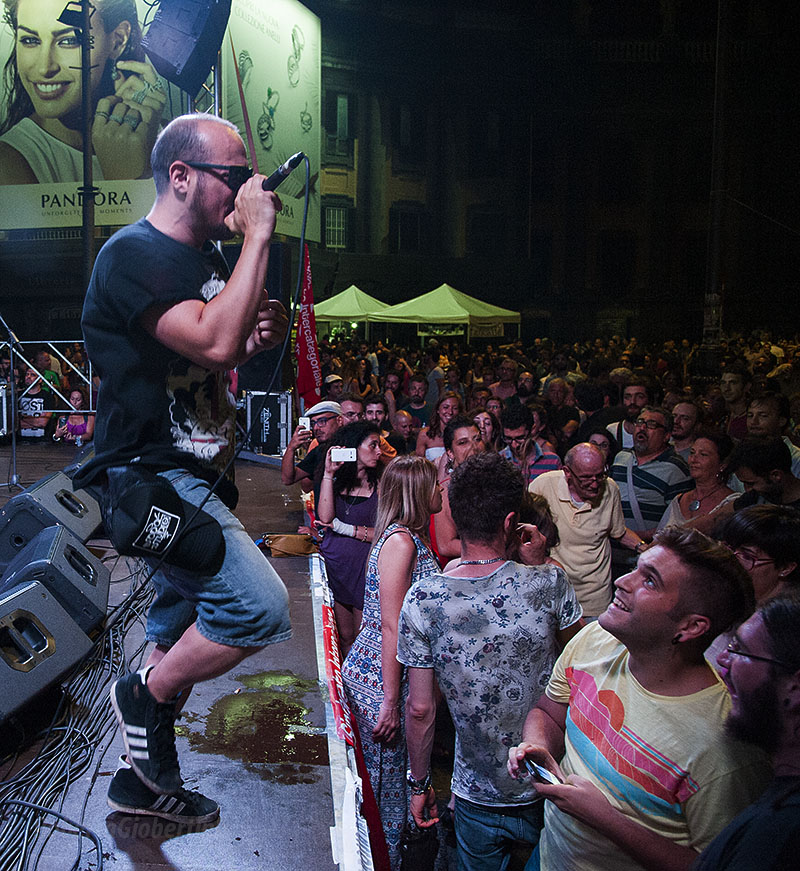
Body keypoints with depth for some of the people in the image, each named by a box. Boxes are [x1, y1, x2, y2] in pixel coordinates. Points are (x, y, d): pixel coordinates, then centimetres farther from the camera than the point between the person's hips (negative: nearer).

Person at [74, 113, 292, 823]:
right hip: (151, 477, -10)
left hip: (198, 477, 10)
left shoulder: (203, 260, 14)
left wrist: (258, 338, 3)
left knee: (186, 640, 17)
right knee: (260, 606, -22)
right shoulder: (134, 254, -15)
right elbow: (213, 342, -30)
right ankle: (143, 696, 5)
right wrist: (258, 236, -23)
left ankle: (146, 781, 35)